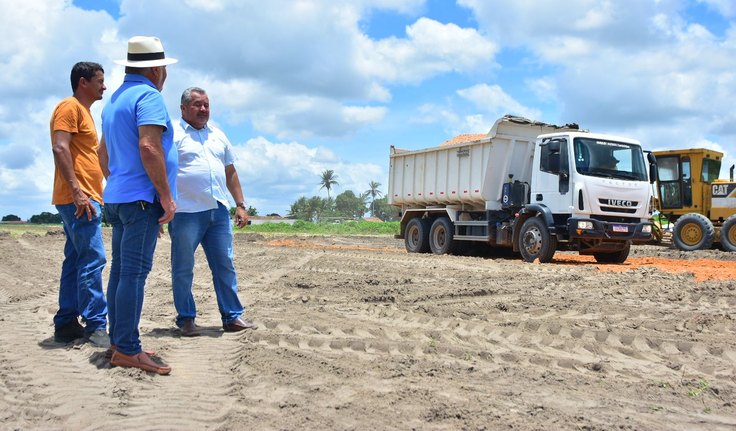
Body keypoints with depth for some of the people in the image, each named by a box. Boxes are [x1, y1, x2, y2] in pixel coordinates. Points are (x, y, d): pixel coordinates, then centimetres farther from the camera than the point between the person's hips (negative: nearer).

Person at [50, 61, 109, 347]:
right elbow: (60, 148, -18)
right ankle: (95, 325, -12)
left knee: (75, 261, 10)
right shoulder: (70, 106, -6)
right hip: (78, 198, -10)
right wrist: (77, 191, -24)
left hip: (85, 198, 10)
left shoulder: (83, 110, 24)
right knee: (92, 259, -13)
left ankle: (66, 325, 14)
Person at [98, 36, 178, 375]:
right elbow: (149, 147, -21)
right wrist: (166, 195, -17)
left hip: (116, 198, 10)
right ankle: (127, 349, -6)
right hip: (141, 198, -10)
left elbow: (104, 152, 27)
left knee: (121, 271, 11)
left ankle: (119, 342, 17)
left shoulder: (115, 100, 21)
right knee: (134, 274, -9)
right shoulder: (149, 96, -9)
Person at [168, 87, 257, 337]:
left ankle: (232, 317, 13)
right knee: (183, 269, 3)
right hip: (185, 213, -5)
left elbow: (231, 173, 21)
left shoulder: (218, 136, 18)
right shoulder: (173, 134, -1)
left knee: (225, 266, 6)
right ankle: (186, 319, 15)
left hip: (218, 211, 5)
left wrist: (240, 205, 14)